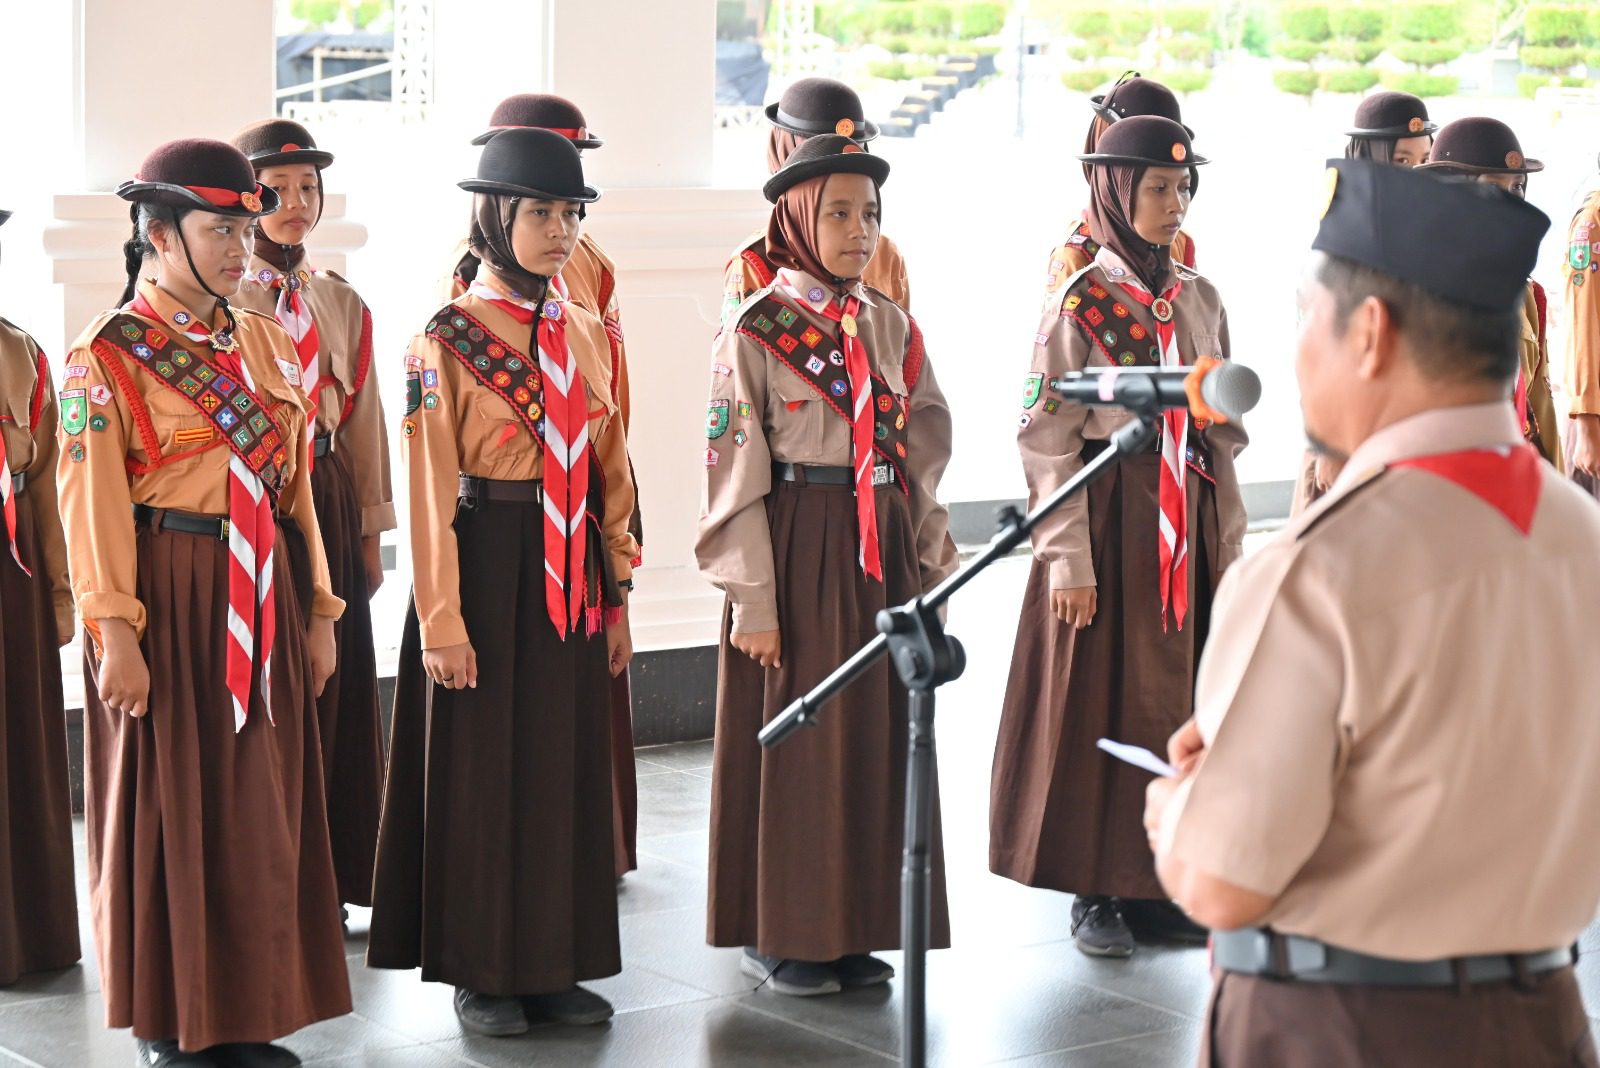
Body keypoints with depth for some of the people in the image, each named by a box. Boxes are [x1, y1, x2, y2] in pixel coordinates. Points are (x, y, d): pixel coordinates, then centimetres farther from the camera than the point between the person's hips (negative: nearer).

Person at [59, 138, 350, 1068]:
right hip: (171, 599, -6)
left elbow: (295, 483, 13)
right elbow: (93, 505, -11)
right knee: (171, 806, 2)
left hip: (264, 597, 6)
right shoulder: (106, 357, -7)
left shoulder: (263, 342, 10)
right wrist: (115, 631, -17)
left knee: (264, 801, 9)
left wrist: (318, 611, 11)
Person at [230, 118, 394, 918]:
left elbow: (363, 419, 13)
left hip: (329, 499, 5)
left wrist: (372, 532, 10)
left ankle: (324, 879, 17)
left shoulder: (342, 304, 12)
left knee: (333, 685, 7)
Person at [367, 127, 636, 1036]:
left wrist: (616, 592, 10)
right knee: (483, 764, 3)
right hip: (486, 562, -5)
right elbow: (430, 490, -10)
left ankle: (557, 963, 21)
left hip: (570, 572, 5)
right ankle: (483, 970, 15)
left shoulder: (588, 335, 9)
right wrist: (441, 620, -14)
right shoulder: (447, 340, -8)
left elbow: (612, 472, 12)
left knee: (569, 762, 9)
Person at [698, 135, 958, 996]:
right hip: (796, 550, -5)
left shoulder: (890, 327, 9)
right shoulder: (754, 334, -7)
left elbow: (924, 456, 12)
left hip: (882, 553, 5)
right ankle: (779, 932, 14)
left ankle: (855, 929, 19)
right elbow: (735, 477, -9)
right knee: (793, 735, 1)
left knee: (879, 734, 8)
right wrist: (752, 601, -12)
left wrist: (932, 565, 7)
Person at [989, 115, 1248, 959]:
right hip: (1110, 516, -5)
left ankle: (1157, 881, 18)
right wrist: (1068, 560, -14)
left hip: (1191, 518, 5)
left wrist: (1228, 540, 10)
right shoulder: (1080, 306, -7)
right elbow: (1048, 442, -9)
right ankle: (1097, 890, 11)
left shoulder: (1200, 300, 9)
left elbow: (1224, 429, 14)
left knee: (1180, 697, 8)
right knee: (1102, 698, 1)